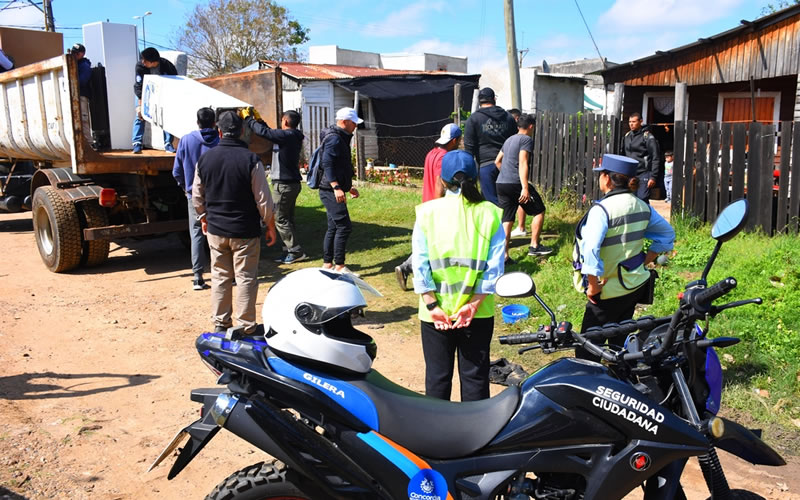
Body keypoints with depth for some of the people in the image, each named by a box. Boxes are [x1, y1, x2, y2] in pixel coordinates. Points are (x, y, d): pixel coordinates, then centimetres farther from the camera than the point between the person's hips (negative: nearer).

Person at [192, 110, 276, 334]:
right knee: (246, 278, 5)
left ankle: (220, 322, 22)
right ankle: (245, 326, 10)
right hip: (245, 231, -4)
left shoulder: (204, 159, -1)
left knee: (220, 277, 14)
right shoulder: (251, 160, -14)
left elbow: (197, 197, 9)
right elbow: (263, 200, -11)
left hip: (215, 229, 4)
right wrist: (271, 227, 0)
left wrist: (204, 219, 25)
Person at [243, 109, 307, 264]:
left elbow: (264, 132, -21)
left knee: (280, 219, -4)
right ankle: (289, 251, 18)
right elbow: (272, 133, 25)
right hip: (292, 183, 9)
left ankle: (296, 252, -4)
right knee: (287, 219, 14)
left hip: (283, 184, -9)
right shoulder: (294, 137, 12)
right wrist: (259, 119, 30)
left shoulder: (286, 135, -16)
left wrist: (248, 118, -6)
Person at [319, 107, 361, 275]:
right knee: (344, 226, -10)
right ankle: (339, 266, -5)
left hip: (334, 191, 11)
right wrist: (336, 187, -30)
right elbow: (327, 164, -23)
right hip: (331, 191, -11)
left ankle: (327, 264, 20)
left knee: (333, 227, 13)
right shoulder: (334, 138, -13)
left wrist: (349, 187, 29)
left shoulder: (341, 138, 20)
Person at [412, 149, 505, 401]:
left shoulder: (427, 212, -4)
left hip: (436, 312, 0)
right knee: (475, 376, 13)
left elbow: (420, 263, -10)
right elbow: (495, 266, -10)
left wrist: (432, 305, -9)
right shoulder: (490, 213, -3)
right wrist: (473, 304, -10)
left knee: (437, 375, 14)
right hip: (478, 312, 0)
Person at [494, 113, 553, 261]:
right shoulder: (526, 139, -5)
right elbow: (522, 164, -16)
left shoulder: (509, 140, 20)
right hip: (516, 183, -8)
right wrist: (525, 188, -22)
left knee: (507, 220, 8)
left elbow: (497, 161, 26)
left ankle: (504, 255, 1)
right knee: (539, 211, 10)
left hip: (501, 183, 8)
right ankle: (534, 246, 13)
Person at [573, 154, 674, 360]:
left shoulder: (602, 209, -21)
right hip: (636, 283, 8)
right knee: (620, 340, 22)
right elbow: (667, 233, 15)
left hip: (609, 290, -8)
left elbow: (591, 249, -30)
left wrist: (593, 285, -21)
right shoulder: (642, 206, 3)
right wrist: (646, 261, 14)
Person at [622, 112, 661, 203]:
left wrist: (653, 177, -13)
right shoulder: (627, 136, 12)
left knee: (642, 199, -12)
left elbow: (655, 159, -8)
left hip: (643, 175, -6)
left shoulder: (647, 137, -6)